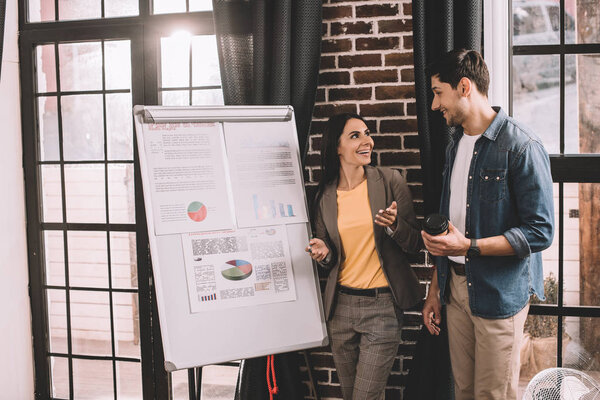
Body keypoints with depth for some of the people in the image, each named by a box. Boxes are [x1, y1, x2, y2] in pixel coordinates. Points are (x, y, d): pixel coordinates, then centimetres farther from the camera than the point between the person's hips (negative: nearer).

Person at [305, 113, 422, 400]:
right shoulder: (324, 196, 4)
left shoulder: (390, 181, -4)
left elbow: (416, 244, -2)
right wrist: (324, 254, -8)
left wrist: (394, 225, -20)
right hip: (341, 304, 3)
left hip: (382, 304, -3)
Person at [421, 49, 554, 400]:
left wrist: (469, 246, -24)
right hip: (455, 288, 7)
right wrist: (435, 290, 16)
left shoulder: (521, 146, -14)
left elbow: (540, 232, -17)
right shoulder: (456, 145, 12)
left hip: (500, 295, -7)